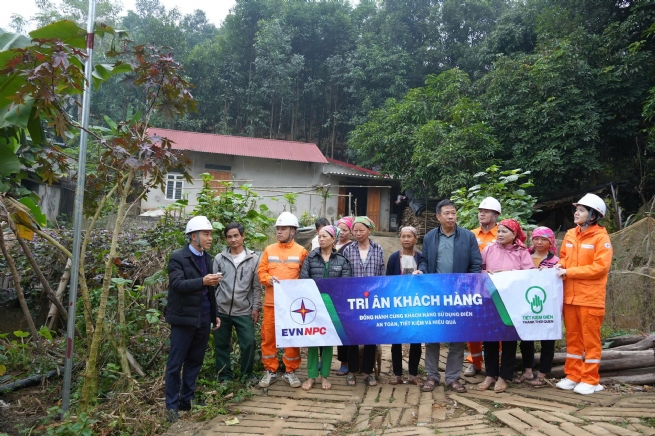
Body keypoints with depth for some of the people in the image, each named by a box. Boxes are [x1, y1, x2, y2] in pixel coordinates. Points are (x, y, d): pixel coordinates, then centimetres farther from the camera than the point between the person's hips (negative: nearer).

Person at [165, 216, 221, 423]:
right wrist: (202, 281, -35)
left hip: (203, 318, 7)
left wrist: (214, 314, 16)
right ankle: (171, 405, 15)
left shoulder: (207, 258, 11)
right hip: (184, 318, -6)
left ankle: (186, 400, 25)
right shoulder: (178, 257, -9)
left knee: (195, 361, 13)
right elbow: (178, 284, -22)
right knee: (175, 363, 3)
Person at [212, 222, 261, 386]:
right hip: (221, 310, 1)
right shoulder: (219, 258, 3)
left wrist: (256, 308, -1)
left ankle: (247, 374, 19)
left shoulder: (253, 259, 1)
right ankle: (224, 376, 25)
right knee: (221, 345, 9)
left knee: (249, 343, -1)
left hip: (244, 311, -1)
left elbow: (257, 286, 3)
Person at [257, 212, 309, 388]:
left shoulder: (301, 251, 0)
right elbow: (261, 271, 6)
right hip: (271, 301, 2)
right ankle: (270, 371, 19)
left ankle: (291, 372, 19)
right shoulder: (269, 250, 7)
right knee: (268, 336, 6)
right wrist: (269, 279, -13)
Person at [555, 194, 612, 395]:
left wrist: (569, 272, -17)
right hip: (570, 296, 6)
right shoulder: (570, 235, 9)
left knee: (590, 339, 3)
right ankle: (573, 376, 22)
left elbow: (600, 267, -16)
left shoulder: (601, 237, -9)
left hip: (590, 298, -6)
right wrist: (560, 265, -2)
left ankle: (591, 380, 13)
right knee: (573, 338, 12)